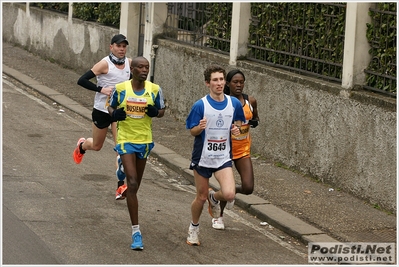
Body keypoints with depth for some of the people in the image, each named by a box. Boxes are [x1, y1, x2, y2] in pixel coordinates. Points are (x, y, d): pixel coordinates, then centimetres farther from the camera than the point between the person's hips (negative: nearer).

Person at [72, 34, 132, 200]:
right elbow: (82, 81, -19)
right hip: (101, 110, -3)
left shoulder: (129, 63, -1)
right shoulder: (105, 64, -17)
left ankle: (121, 186, -14)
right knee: (96, 146, 16)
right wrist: (101, 89, -25)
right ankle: (81, 146, 54)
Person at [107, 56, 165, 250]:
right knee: (132, 184, -13)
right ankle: (136, 231, -12)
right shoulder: (120, 88, -6)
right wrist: (115, 114, -16)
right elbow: (111, 107, 8)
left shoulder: (154, 89, -2)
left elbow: (162, 110, 9)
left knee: (136, 183, 17)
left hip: (145, 140, 3)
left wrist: (155, 112, -15)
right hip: (126, 140, -3)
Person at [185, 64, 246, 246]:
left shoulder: (234, 103, -2)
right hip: (203, 158, -1)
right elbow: (192, 131, -5)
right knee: (201, 196, 9)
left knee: (229, 195, -17)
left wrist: (236, 129, -8)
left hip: (223, 158, 2)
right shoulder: (200, 105, -10)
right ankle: (194, 228, 35)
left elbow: (238, 122, 15)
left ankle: (214, 197, 20)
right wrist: (200, 127, -28)